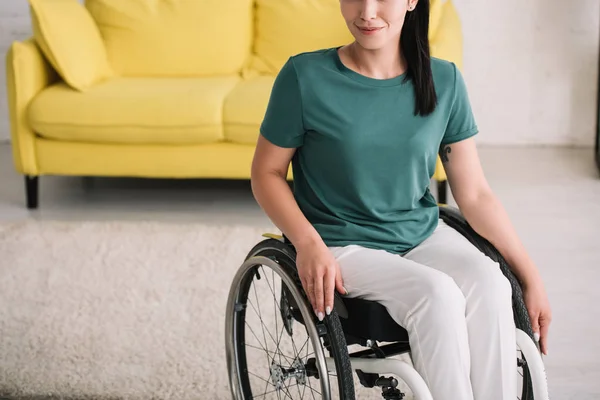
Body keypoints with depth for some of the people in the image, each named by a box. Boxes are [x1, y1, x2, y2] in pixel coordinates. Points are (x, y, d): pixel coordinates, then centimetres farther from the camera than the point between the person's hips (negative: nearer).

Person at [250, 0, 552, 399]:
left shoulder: (444, 81, -2)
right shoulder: (305, 77, -11)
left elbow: (474, 194, 2)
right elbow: (267, 173, -2)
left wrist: (531, 277, -3)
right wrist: (308, 243, -18)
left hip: (423, 232, 3)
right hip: (341, 245, -3)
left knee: (489, 285, -27)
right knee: (436, 293, -30)